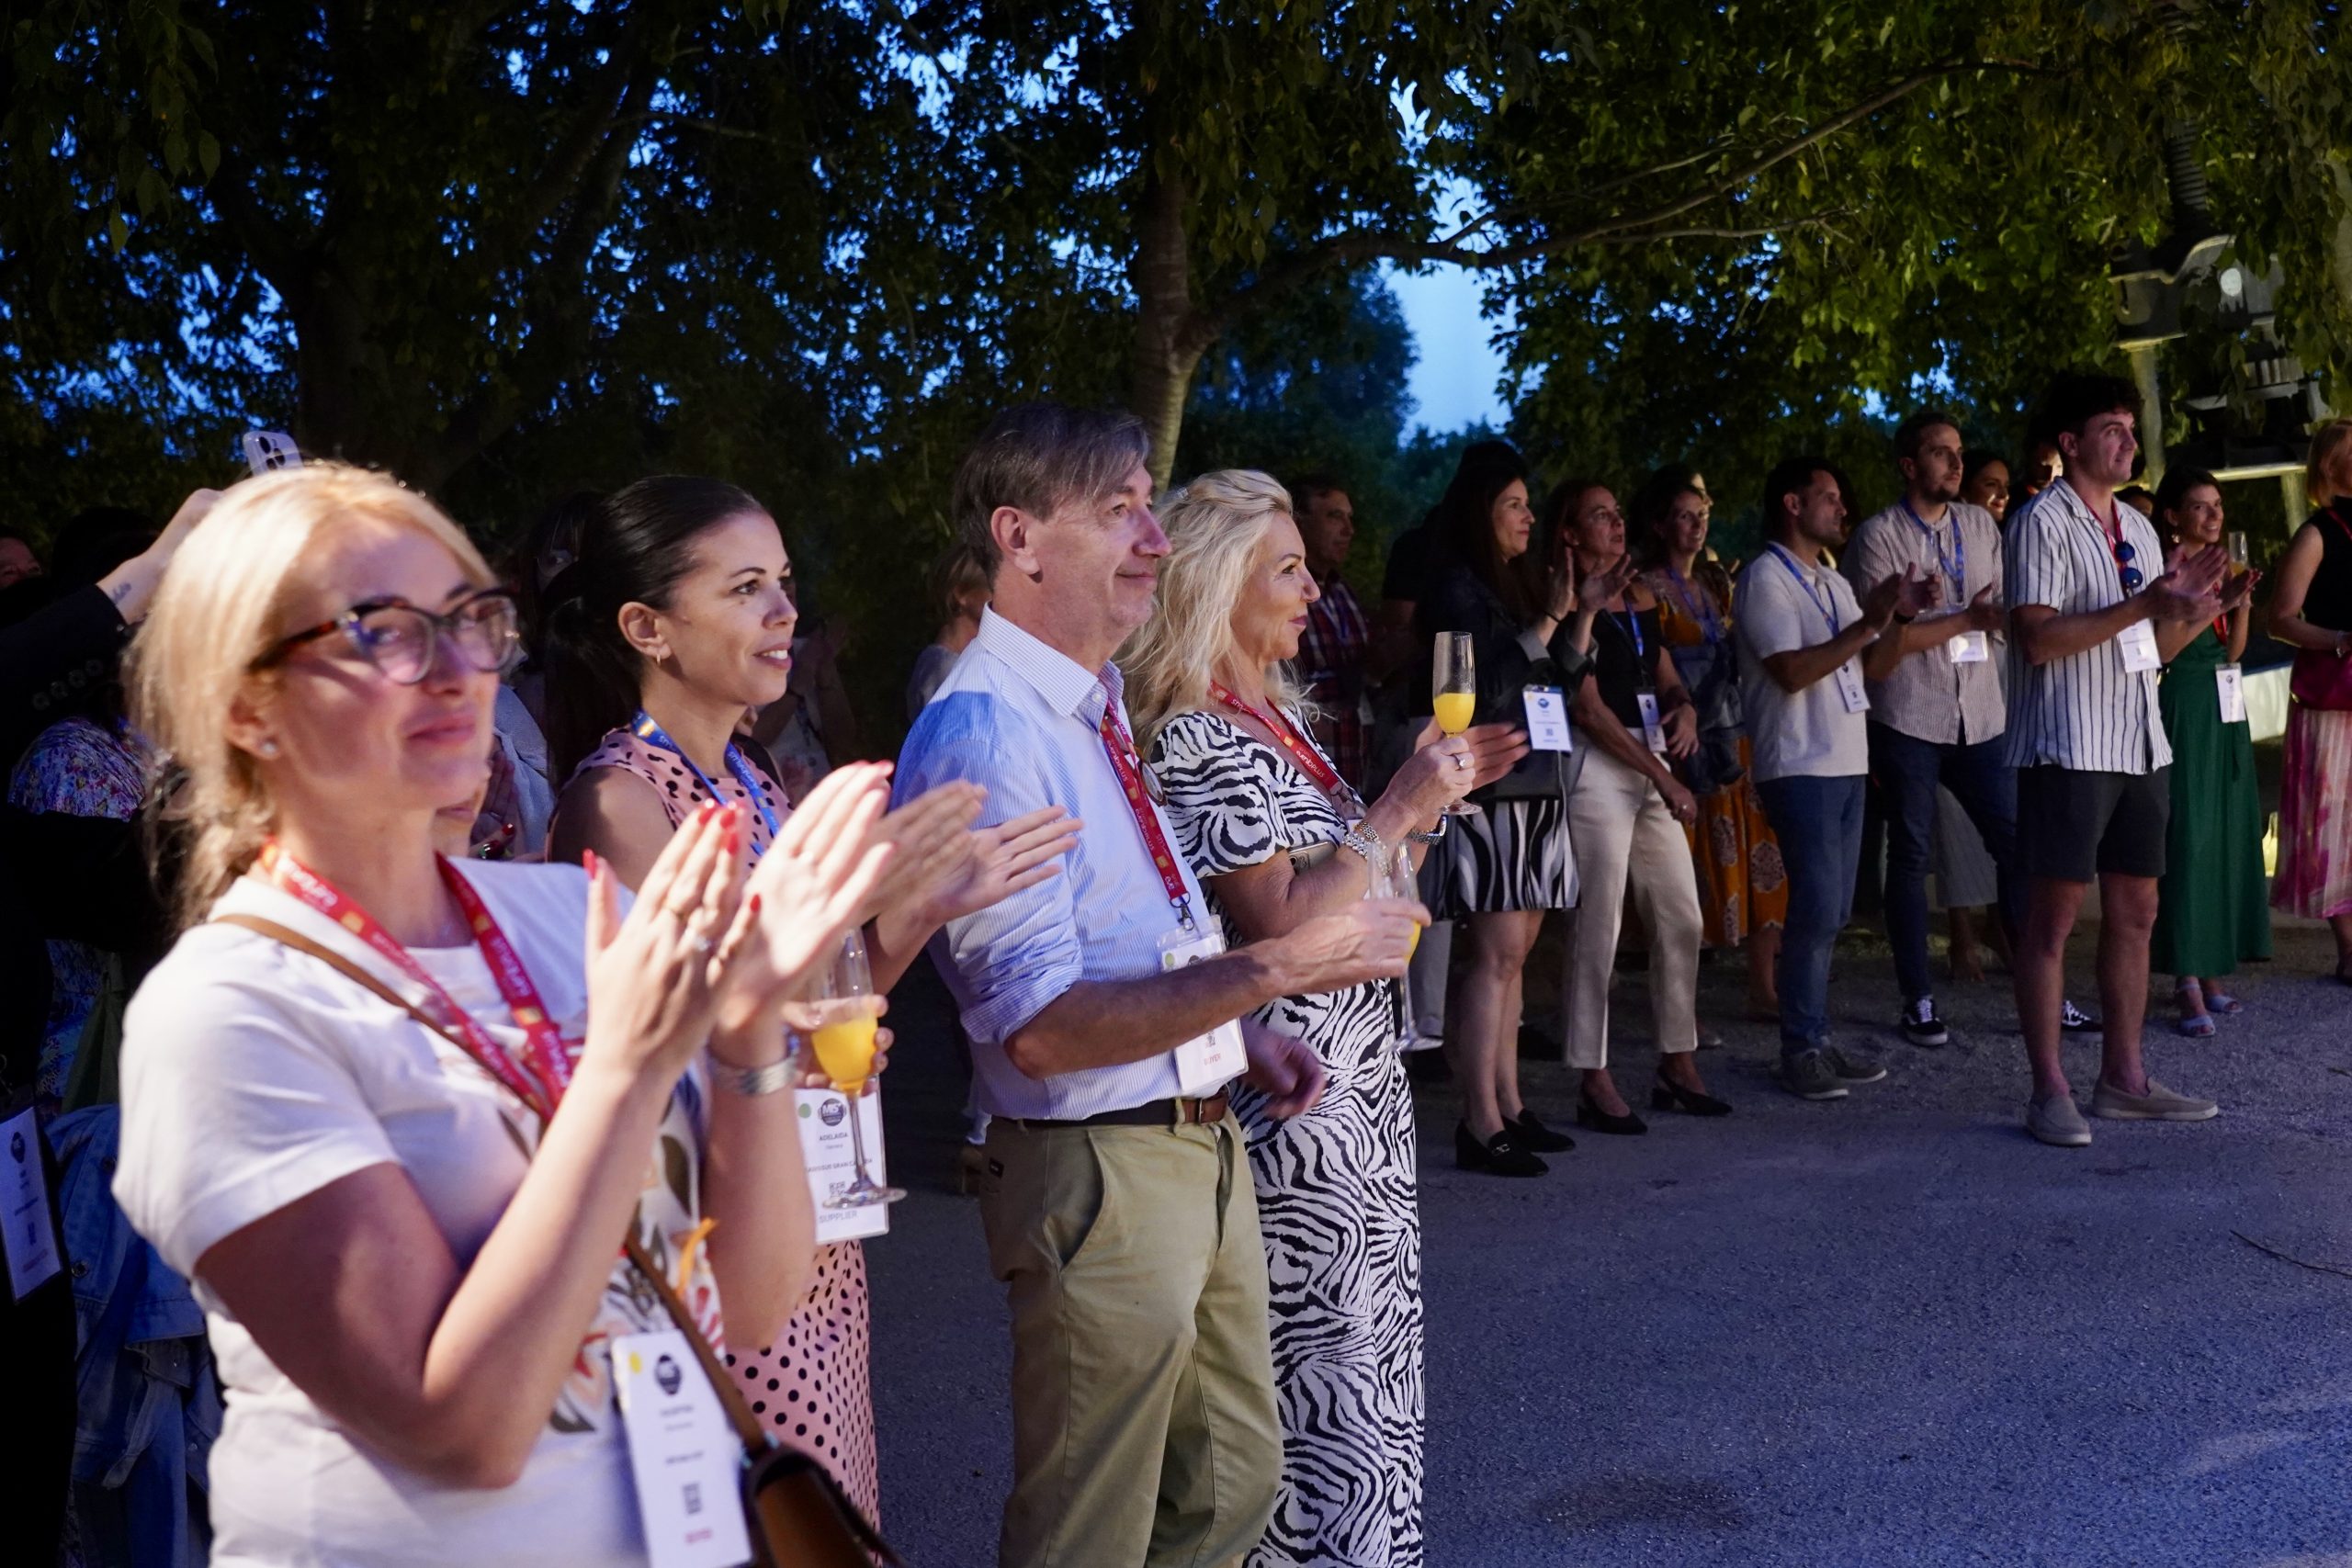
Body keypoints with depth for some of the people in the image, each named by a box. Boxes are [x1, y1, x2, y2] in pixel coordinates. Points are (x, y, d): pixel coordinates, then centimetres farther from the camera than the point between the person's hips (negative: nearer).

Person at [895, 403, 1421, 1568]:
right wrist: (1272, 969, -27)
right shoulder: (983, 738, -21)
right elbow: (1041, 1026, -26)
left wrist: (1242, 1032, 5)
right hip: (1099, 1172, -9)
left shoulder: (1097, 707, 10)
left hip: (1202, 1146, 9)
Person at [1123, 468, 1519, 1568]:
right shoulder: (1196, 743, -16)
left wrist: (1439, 792, 9)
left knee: (1372, 1348, 17)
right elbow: (1279, 924, -24)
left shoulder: (1277, 716, 12)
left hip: (1360, 1077, 10)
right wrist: (1398, 809, -17)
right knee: (1332, 1366, 0)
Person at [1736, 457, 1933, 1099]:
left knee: (1831, 913, 9)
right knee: (1817, 909, -11)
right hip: (1799, 767, -9)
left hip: (1847, 764, 9)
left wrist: (1898, 616, 1)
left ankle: (1815, 1038, 16)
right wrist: (1870, 621, -18)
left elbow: (1872, 668, 17)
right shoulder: (1766, 579, -8)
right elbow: (1791, 670, -19)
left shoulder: (1835, 583, 20)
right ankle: (1800, 1052, -4)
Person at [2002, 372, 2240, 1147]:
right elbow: (2036, 640, -18)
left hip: (2138, 746, 8)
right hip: (2067, 750, -8)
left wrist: (2203, 609, 1)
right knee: (2053, 917, -4)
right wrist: (2142, 605, -21)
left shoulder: (2137, 527, 16)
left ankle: (2123, 1077, 19)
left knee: (2135, 911, 10)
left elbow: (2152, 647, 19)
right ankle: (2049, 1090, 1)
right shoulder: (2043, 523, -8)